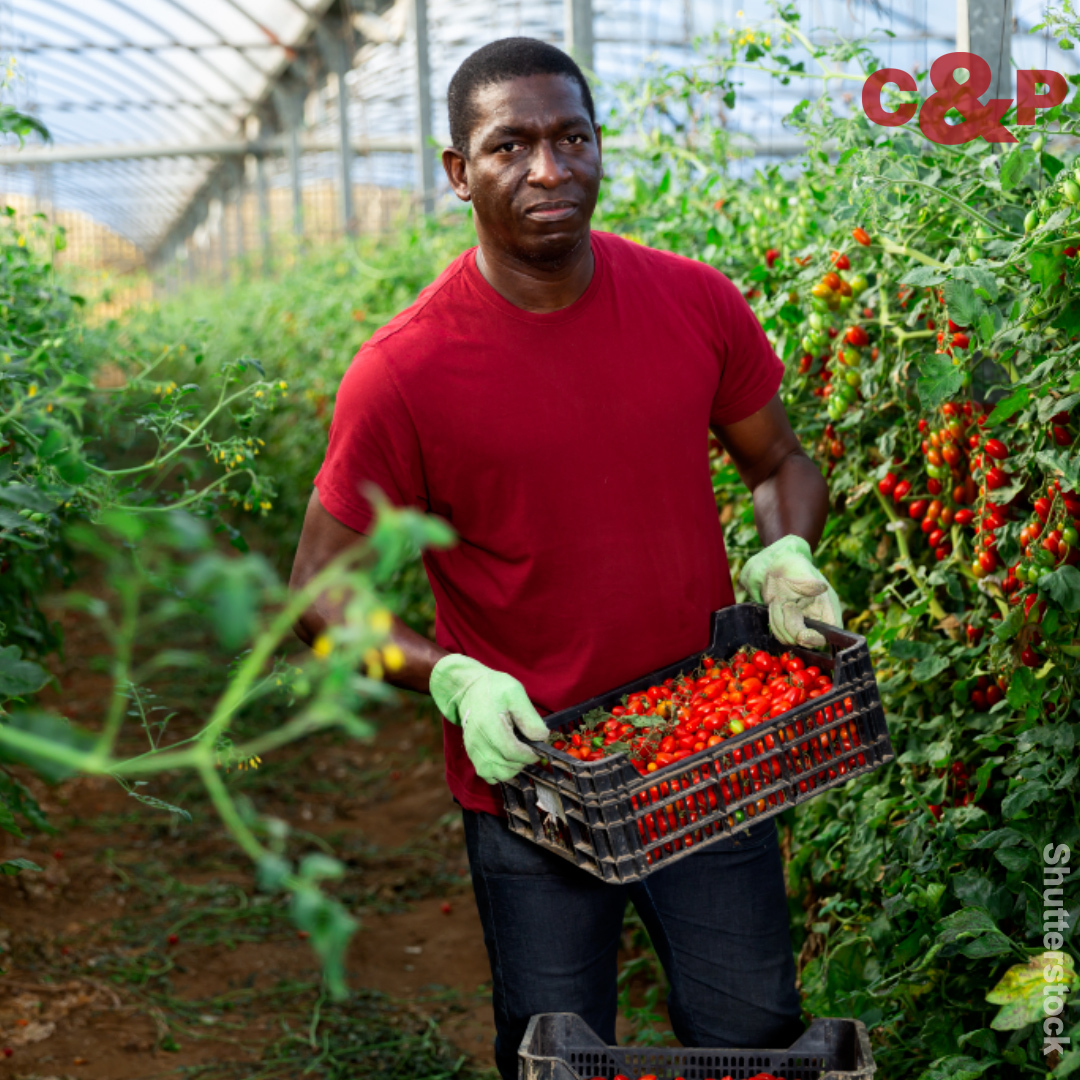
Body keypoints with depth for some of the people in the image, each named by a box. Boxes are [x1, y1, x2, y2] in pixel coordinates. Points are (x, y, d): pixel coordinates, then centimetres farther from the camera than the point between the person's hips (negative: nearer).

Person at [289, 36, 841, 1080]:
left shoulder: (698, 306, -4)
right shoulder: (403, 374, -14)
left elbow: (780, 462, 13)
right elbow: (319, 591, -6)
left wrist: (784, 557, -8)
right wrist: (451, 678, -20)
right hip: (528, 770, -2)